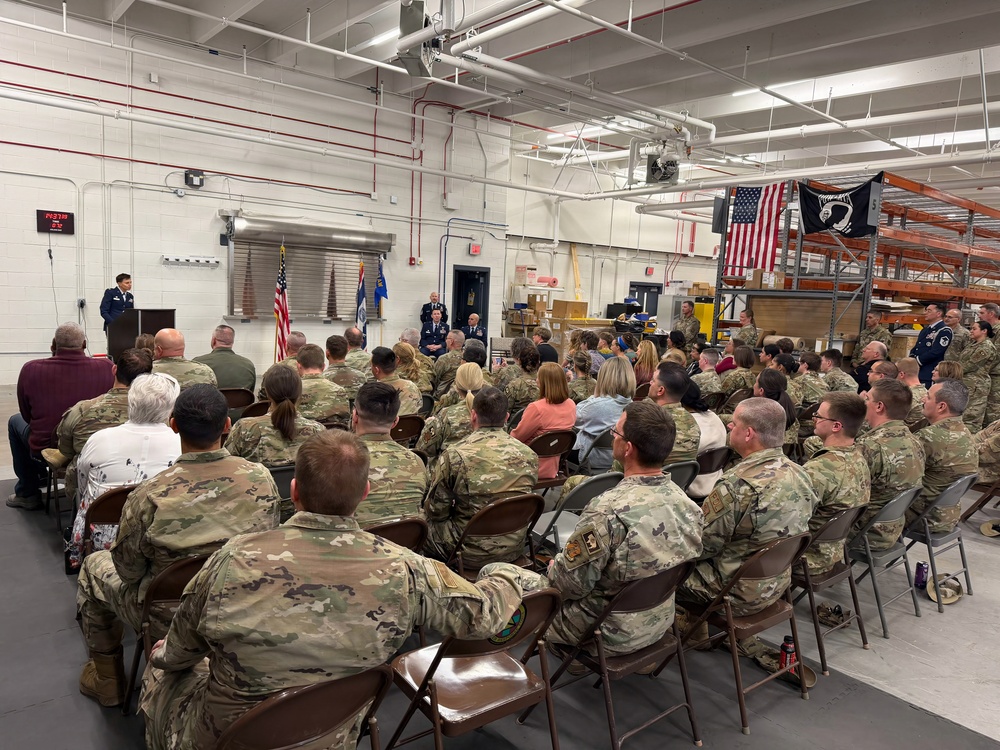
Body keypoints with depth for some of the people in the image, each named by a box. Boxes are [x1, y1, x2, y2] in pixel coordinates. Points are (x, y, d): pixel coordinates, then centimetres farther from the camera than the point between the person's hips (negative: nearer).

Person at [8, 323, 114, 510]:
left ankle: (27, 493, 39)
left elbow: (27, 416, 2)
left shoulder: (30, 370, -13)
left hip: (44, 451, -1)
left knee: (15, 421, 31)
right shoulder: (107, 368, -13)